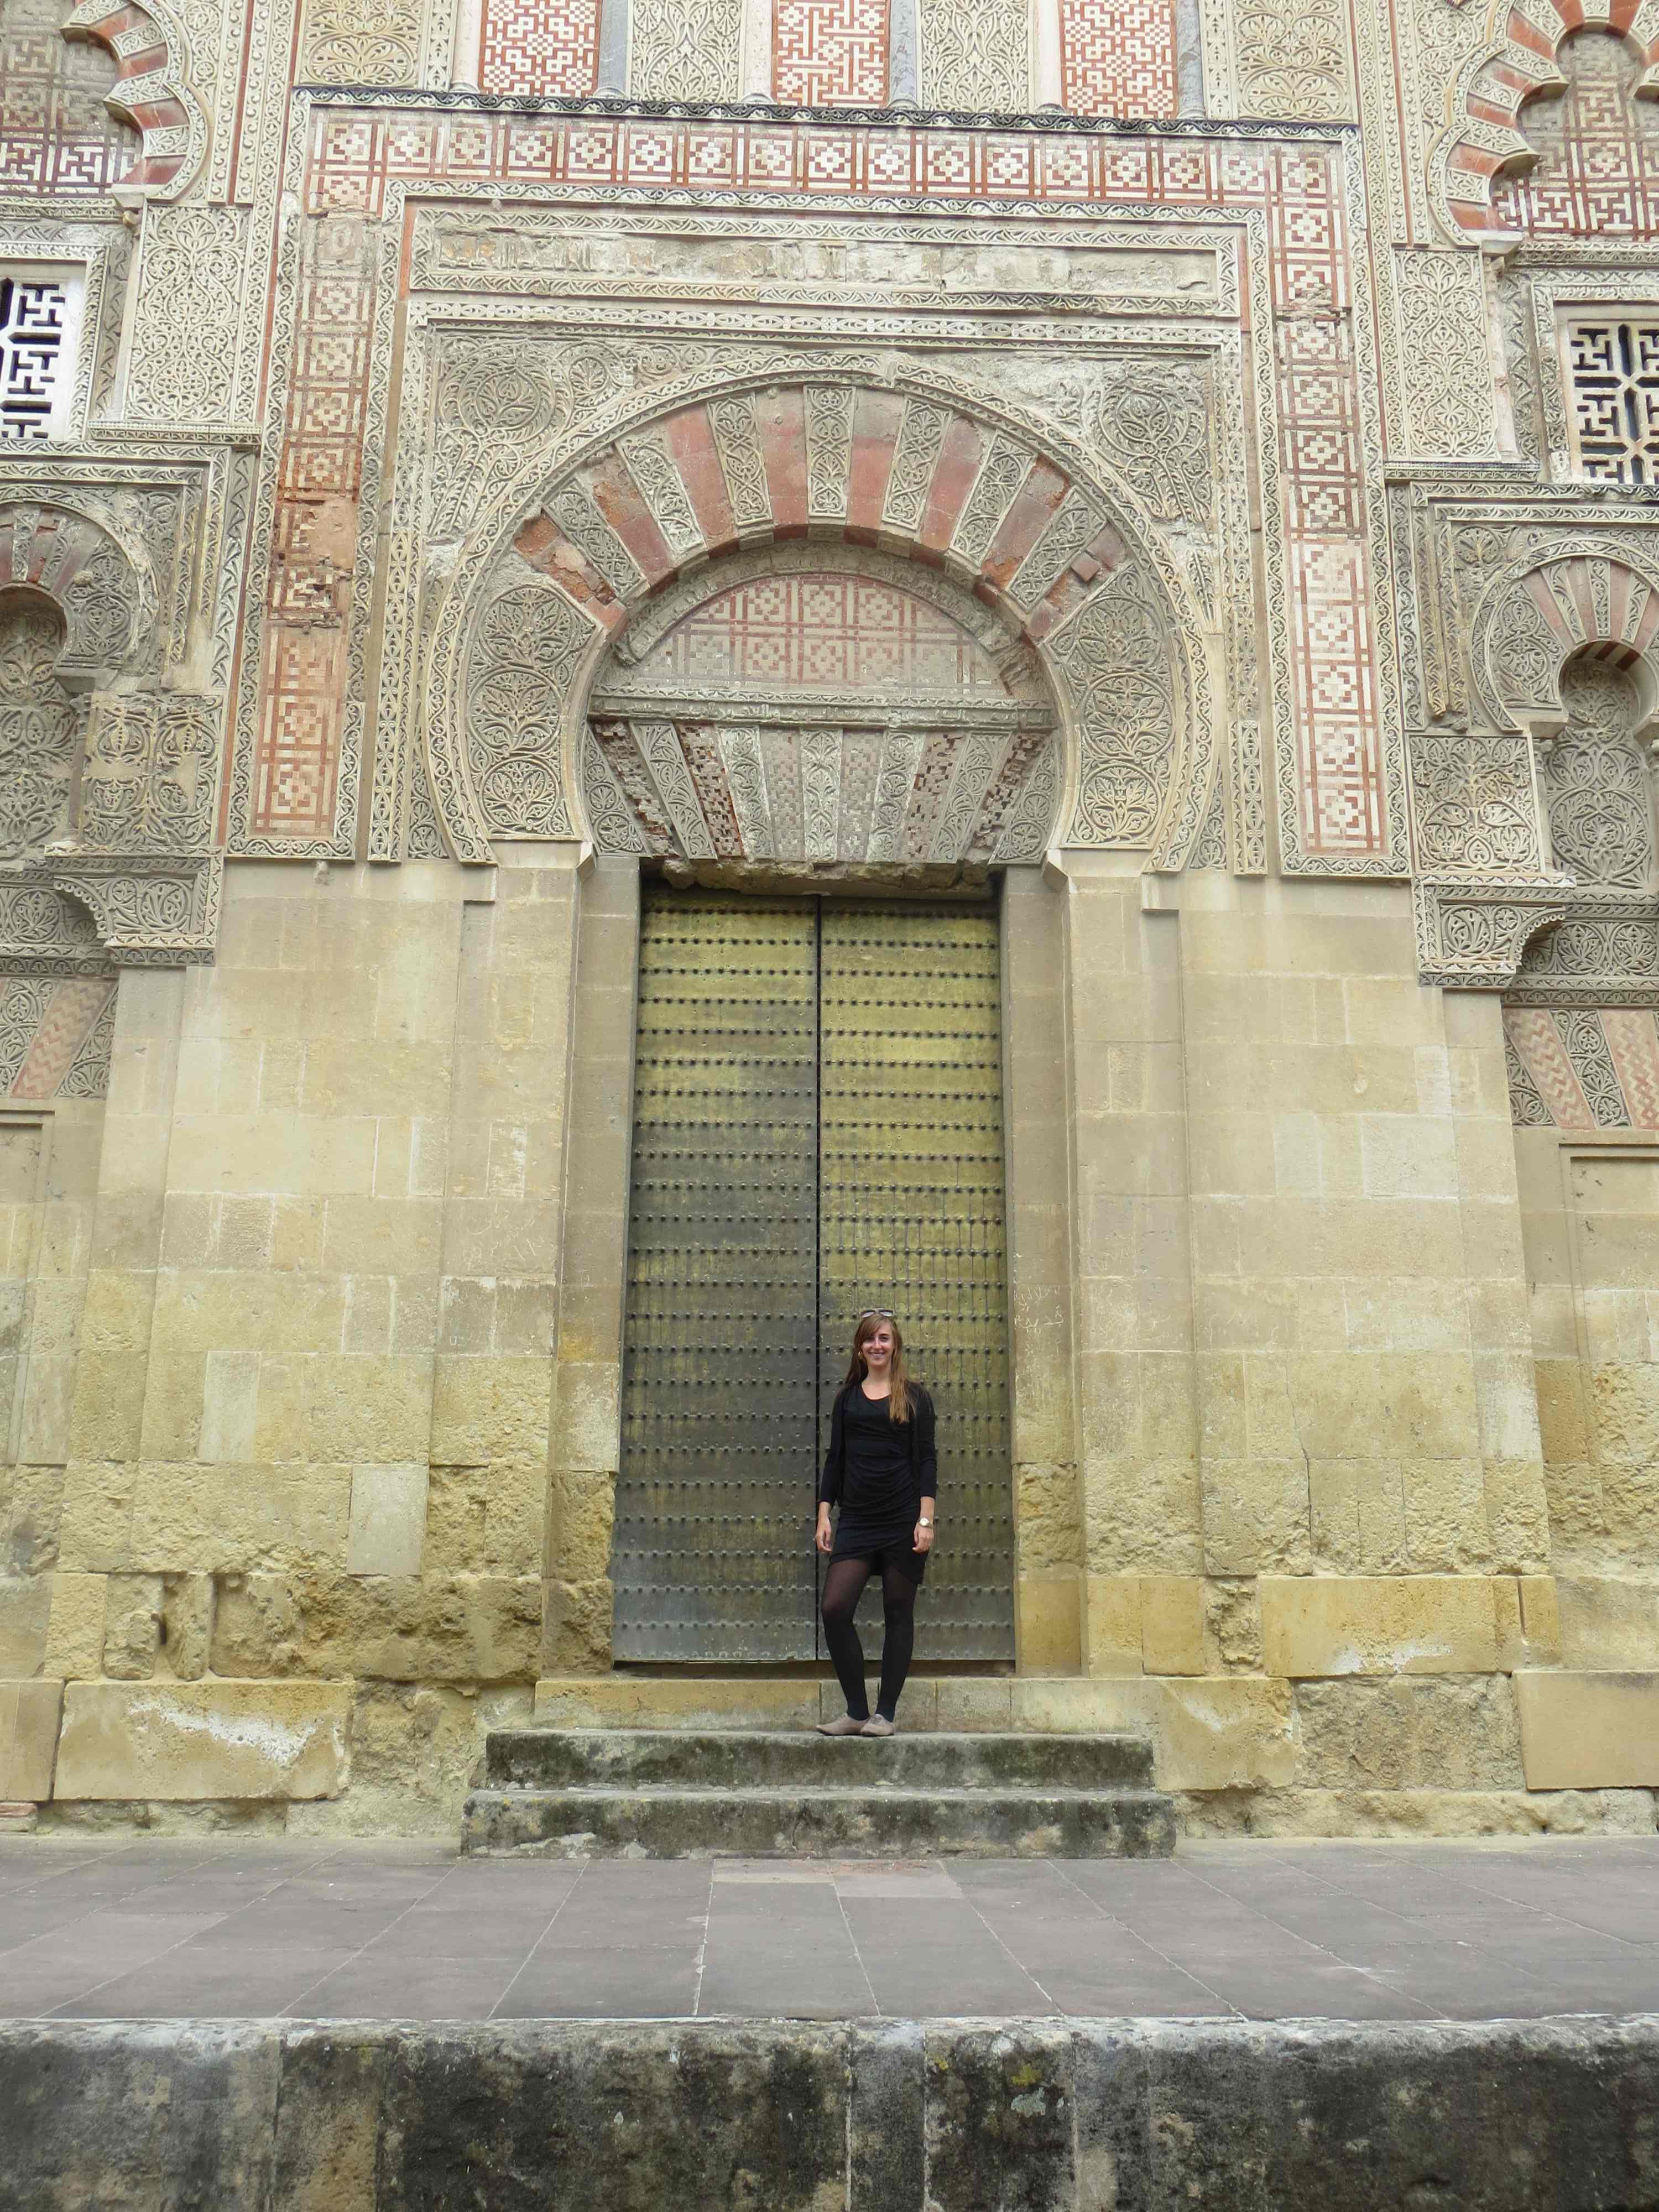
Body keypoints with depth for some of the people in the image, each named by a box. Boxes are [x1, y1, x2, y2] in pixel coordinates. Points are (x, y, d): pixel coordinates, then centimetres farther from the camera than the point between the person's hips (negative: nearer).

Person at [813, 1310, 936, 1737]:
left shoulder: (914, 1397, 3)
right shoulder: (848, 1397, 12)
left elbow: (926, 1461, 0)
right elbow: (835, 1459, 13)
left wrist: (926, 1520, -9)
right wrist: (824, 1515, 5)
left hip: (902, 1522, -2)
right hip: (856, 1521, 3)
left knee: (898, 1615, 3)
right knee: (835, 1610, -9)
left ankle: (886, 1714, 13)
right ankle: (857, 1712, 2)